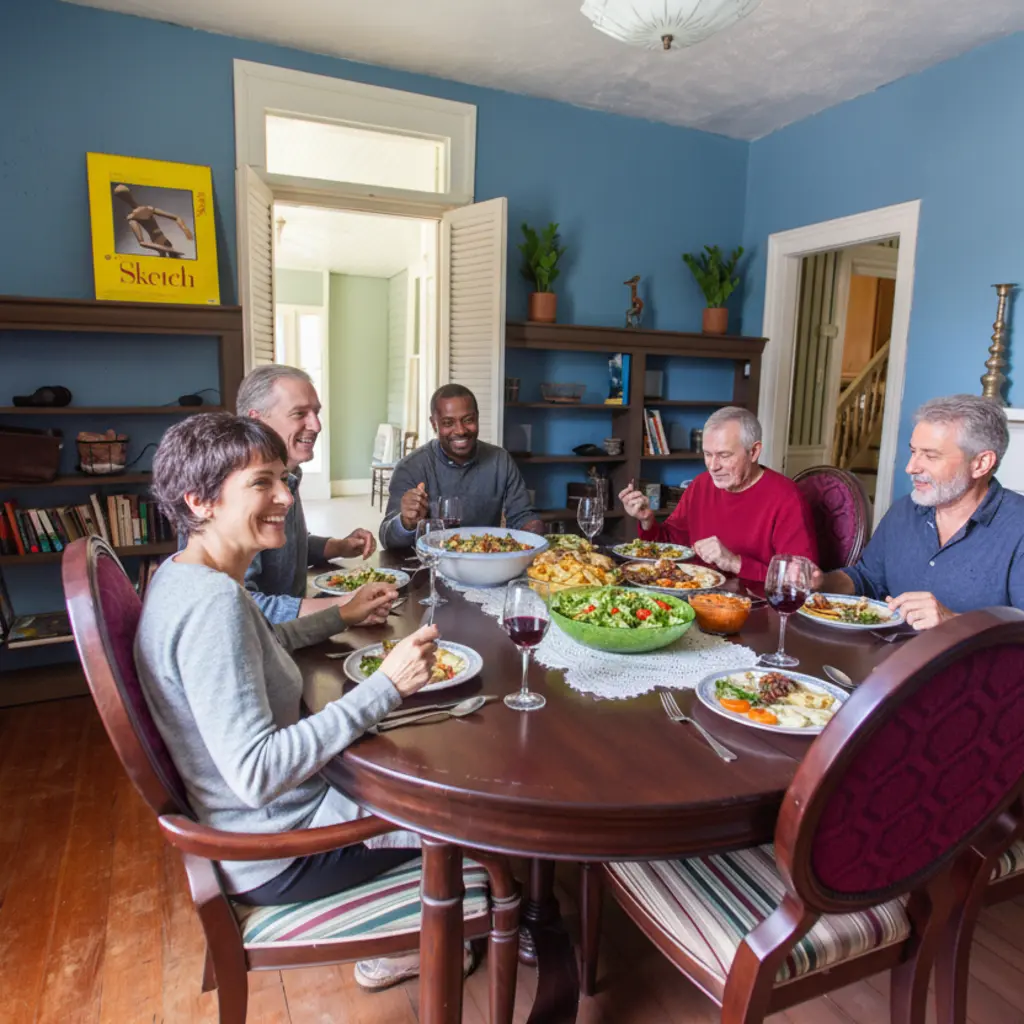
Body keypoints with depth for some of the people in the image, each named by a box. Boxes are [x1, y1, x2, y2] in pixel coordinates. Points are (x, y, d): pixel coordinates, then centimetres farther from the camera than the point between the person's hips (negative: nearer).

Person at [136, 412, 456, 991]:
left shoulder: (184, 574, 0)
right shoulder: (213, 601, -32)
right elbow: (255, 773, -35)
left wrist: (340, 616, 16)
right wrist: (385, 686, -35)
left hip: (260, 817, 9)